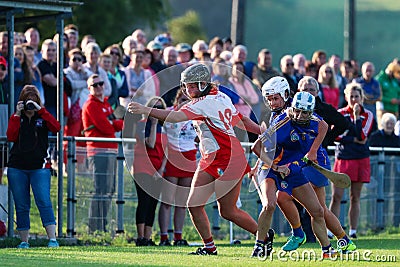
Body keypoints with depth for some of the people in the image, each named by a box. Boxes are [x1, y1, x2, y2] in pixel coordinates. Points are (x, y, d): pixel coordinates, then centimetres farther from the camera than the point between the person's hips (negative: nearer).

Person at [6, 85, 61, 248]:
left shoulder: (42, 117, 6)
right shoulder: (16, 117, 10)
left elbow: (56, 128, -13)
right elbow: (11, 137, -5)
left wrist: (40, 110, -14)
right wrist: (17, 115, -8)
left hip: (39, 167, -2)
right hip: (17, 167, 2)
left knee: (44, 202, -13)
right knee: (21, 206, 5)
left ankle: (52, 239, -14)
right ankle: (24, 241, 12)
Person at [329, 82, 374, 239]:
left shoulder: (367, 115, 6)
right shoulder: (340, 114, 6)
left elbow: (362, 136, -9)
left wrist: (356, 115, -11)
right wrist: (355, 140, -12)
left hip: (360, 160, 1)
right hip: (342, 158, -1)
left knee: (355, 198, 4)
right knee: (336, 196, -9)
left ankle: (353, 231, 9)